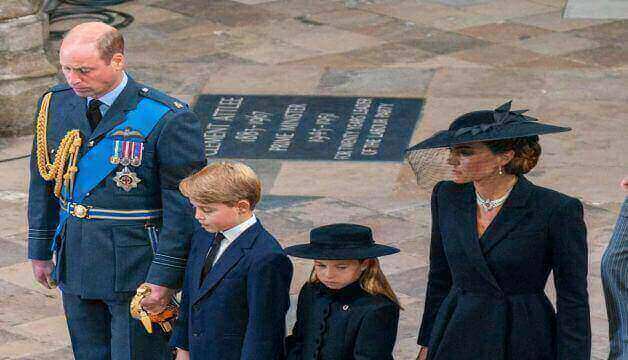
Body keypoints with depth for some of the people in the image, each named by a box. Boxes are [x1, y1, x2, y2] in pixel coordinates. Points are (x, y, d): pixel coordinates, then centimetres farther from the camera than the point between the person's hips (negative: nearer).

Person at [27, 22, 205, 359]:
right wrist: (40, 252, 14)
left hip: (137, 269, -5)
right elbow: (43, 183, 12)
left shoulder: (168, 120, -17)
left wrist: (165, 277, -16)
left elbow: (184, 207, -15)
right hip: (74, 265, 6)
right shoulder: (55, 104, 1)